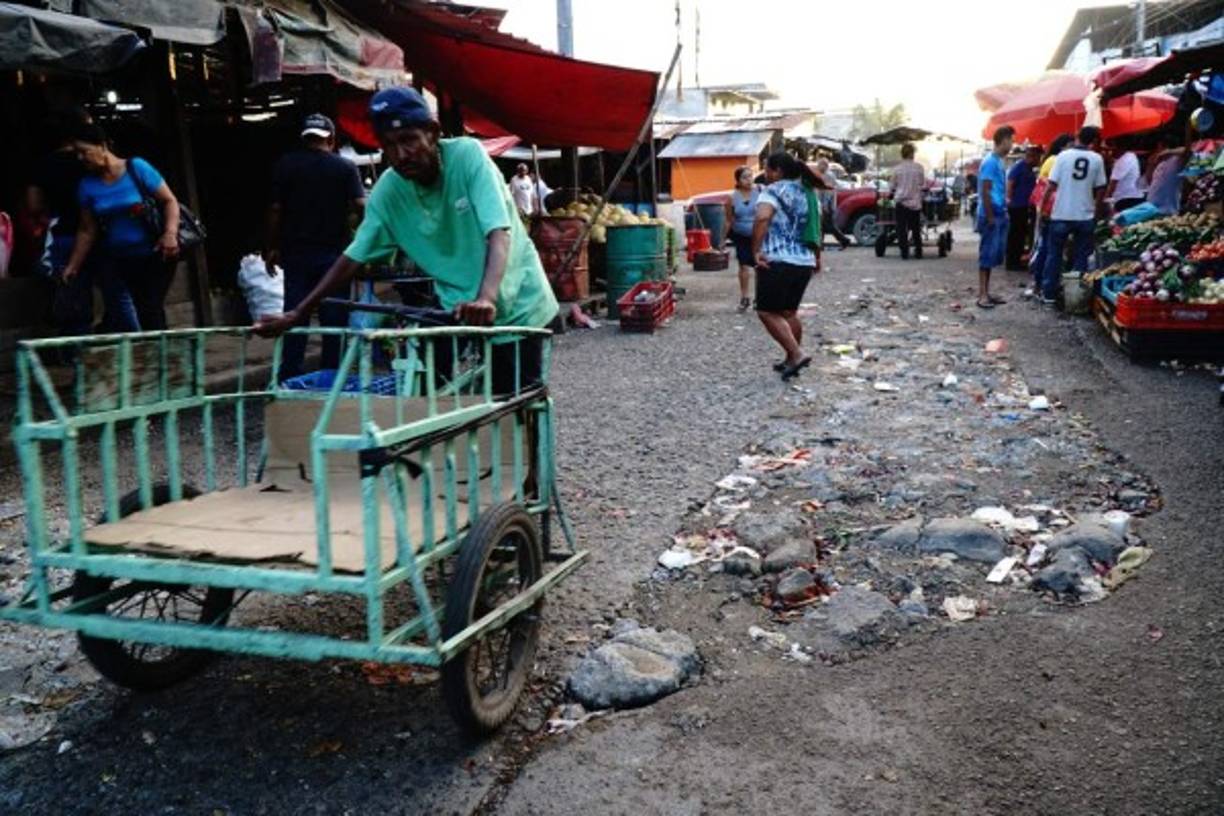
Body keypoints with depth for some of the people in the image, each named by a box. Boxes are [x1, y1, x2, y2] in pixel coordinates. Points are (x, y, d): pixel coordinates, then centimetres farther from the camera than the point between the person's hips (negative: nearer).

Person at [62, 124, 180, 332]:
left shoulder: (137, 168, -5)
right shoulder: (87, 185, 6)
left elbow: (169, 201, -4)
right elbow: (87, 231, 12)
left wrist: (171, 233, -21)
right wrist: (73, 266, 9)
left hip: (154, 256, -4)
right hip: (115, 261, 4)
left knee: (150, 312, -10)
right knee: (120, 319, 0)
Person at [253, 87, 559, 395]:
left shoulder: (466, 155, -19)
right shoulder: (387, 191, -7)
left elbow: (498, 233, -29)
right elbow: (353, 257, -1)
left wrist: (486, 298, -47)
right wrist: (296, 315, -7)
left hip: (515, 305, -4)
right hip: (460, 310, 4)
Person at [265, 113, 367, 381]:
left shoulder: (285, 165, 2)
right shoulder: (345, 167, -1)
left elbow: (275, 209, -1)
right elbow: (360, 205, -12)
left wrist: (272, 248, 6)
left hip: (296, 252, 1)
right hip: (333, 251, -1)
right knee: (334, 319, 6)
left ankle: (289, 379, 4)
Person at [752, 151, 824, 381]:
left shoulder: (773, 191, -7)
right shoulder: (808, 194, 17)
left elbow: (762, 218, -26)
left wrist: (756, 250, -21)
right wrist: (816, 259, 33)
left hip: (777, 261, -8)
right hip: (804, 262, 8)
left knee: (767, 312, -2)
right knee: (789, 312, 18)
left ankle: (797, 355, -11)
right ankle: (792, 360, 23)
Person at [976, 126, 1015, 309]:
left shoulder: (998, 161, 15)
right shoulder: (990, 161, -15)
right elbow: (985, 192, -18)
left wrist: (1003, 212, 16)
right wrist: (990, 217, -19)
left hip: (999, 215, 10)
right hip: (991, 216, -10)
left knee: (994, 255, 11)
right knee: (987, 255, -7)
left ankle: (986, 293, 16)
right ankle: (982, 295, -4)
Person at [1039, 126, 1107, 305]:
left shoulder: (1063, 156, -4)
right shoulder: (1097, 159, -1)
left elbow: (1052, 185, -7)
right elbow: (1100, 189, 3)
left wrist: (1042, 205, 3)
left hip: (1061, 214, 0)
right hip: (1085, 215, 1)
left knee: (1054, 255, 8)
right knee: (1080, 257, 7)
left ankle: (1049, 294, 9)